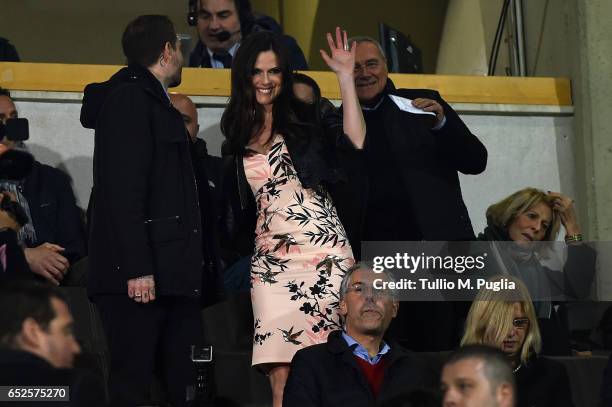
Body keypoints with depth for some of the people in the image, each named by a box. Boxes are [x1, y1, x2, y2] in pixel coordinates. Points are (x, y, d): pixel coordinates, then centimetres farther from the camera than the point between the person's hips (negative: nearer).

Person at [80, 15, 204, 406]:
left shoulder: (155, 103, 22)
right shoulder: (129, 98, -6)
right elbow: (123, 191, -15)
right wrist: (136, 268, -21)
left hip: (172, 274, 9)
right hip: (141, 272, -9)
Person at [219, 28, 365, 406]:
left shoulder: (304, 124, 6)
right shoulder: (237, 142, 17)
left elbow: (354, 141, -13)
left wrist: (345, 77, -11)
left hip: (325, 255, -3)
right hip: (271, 262, 3)